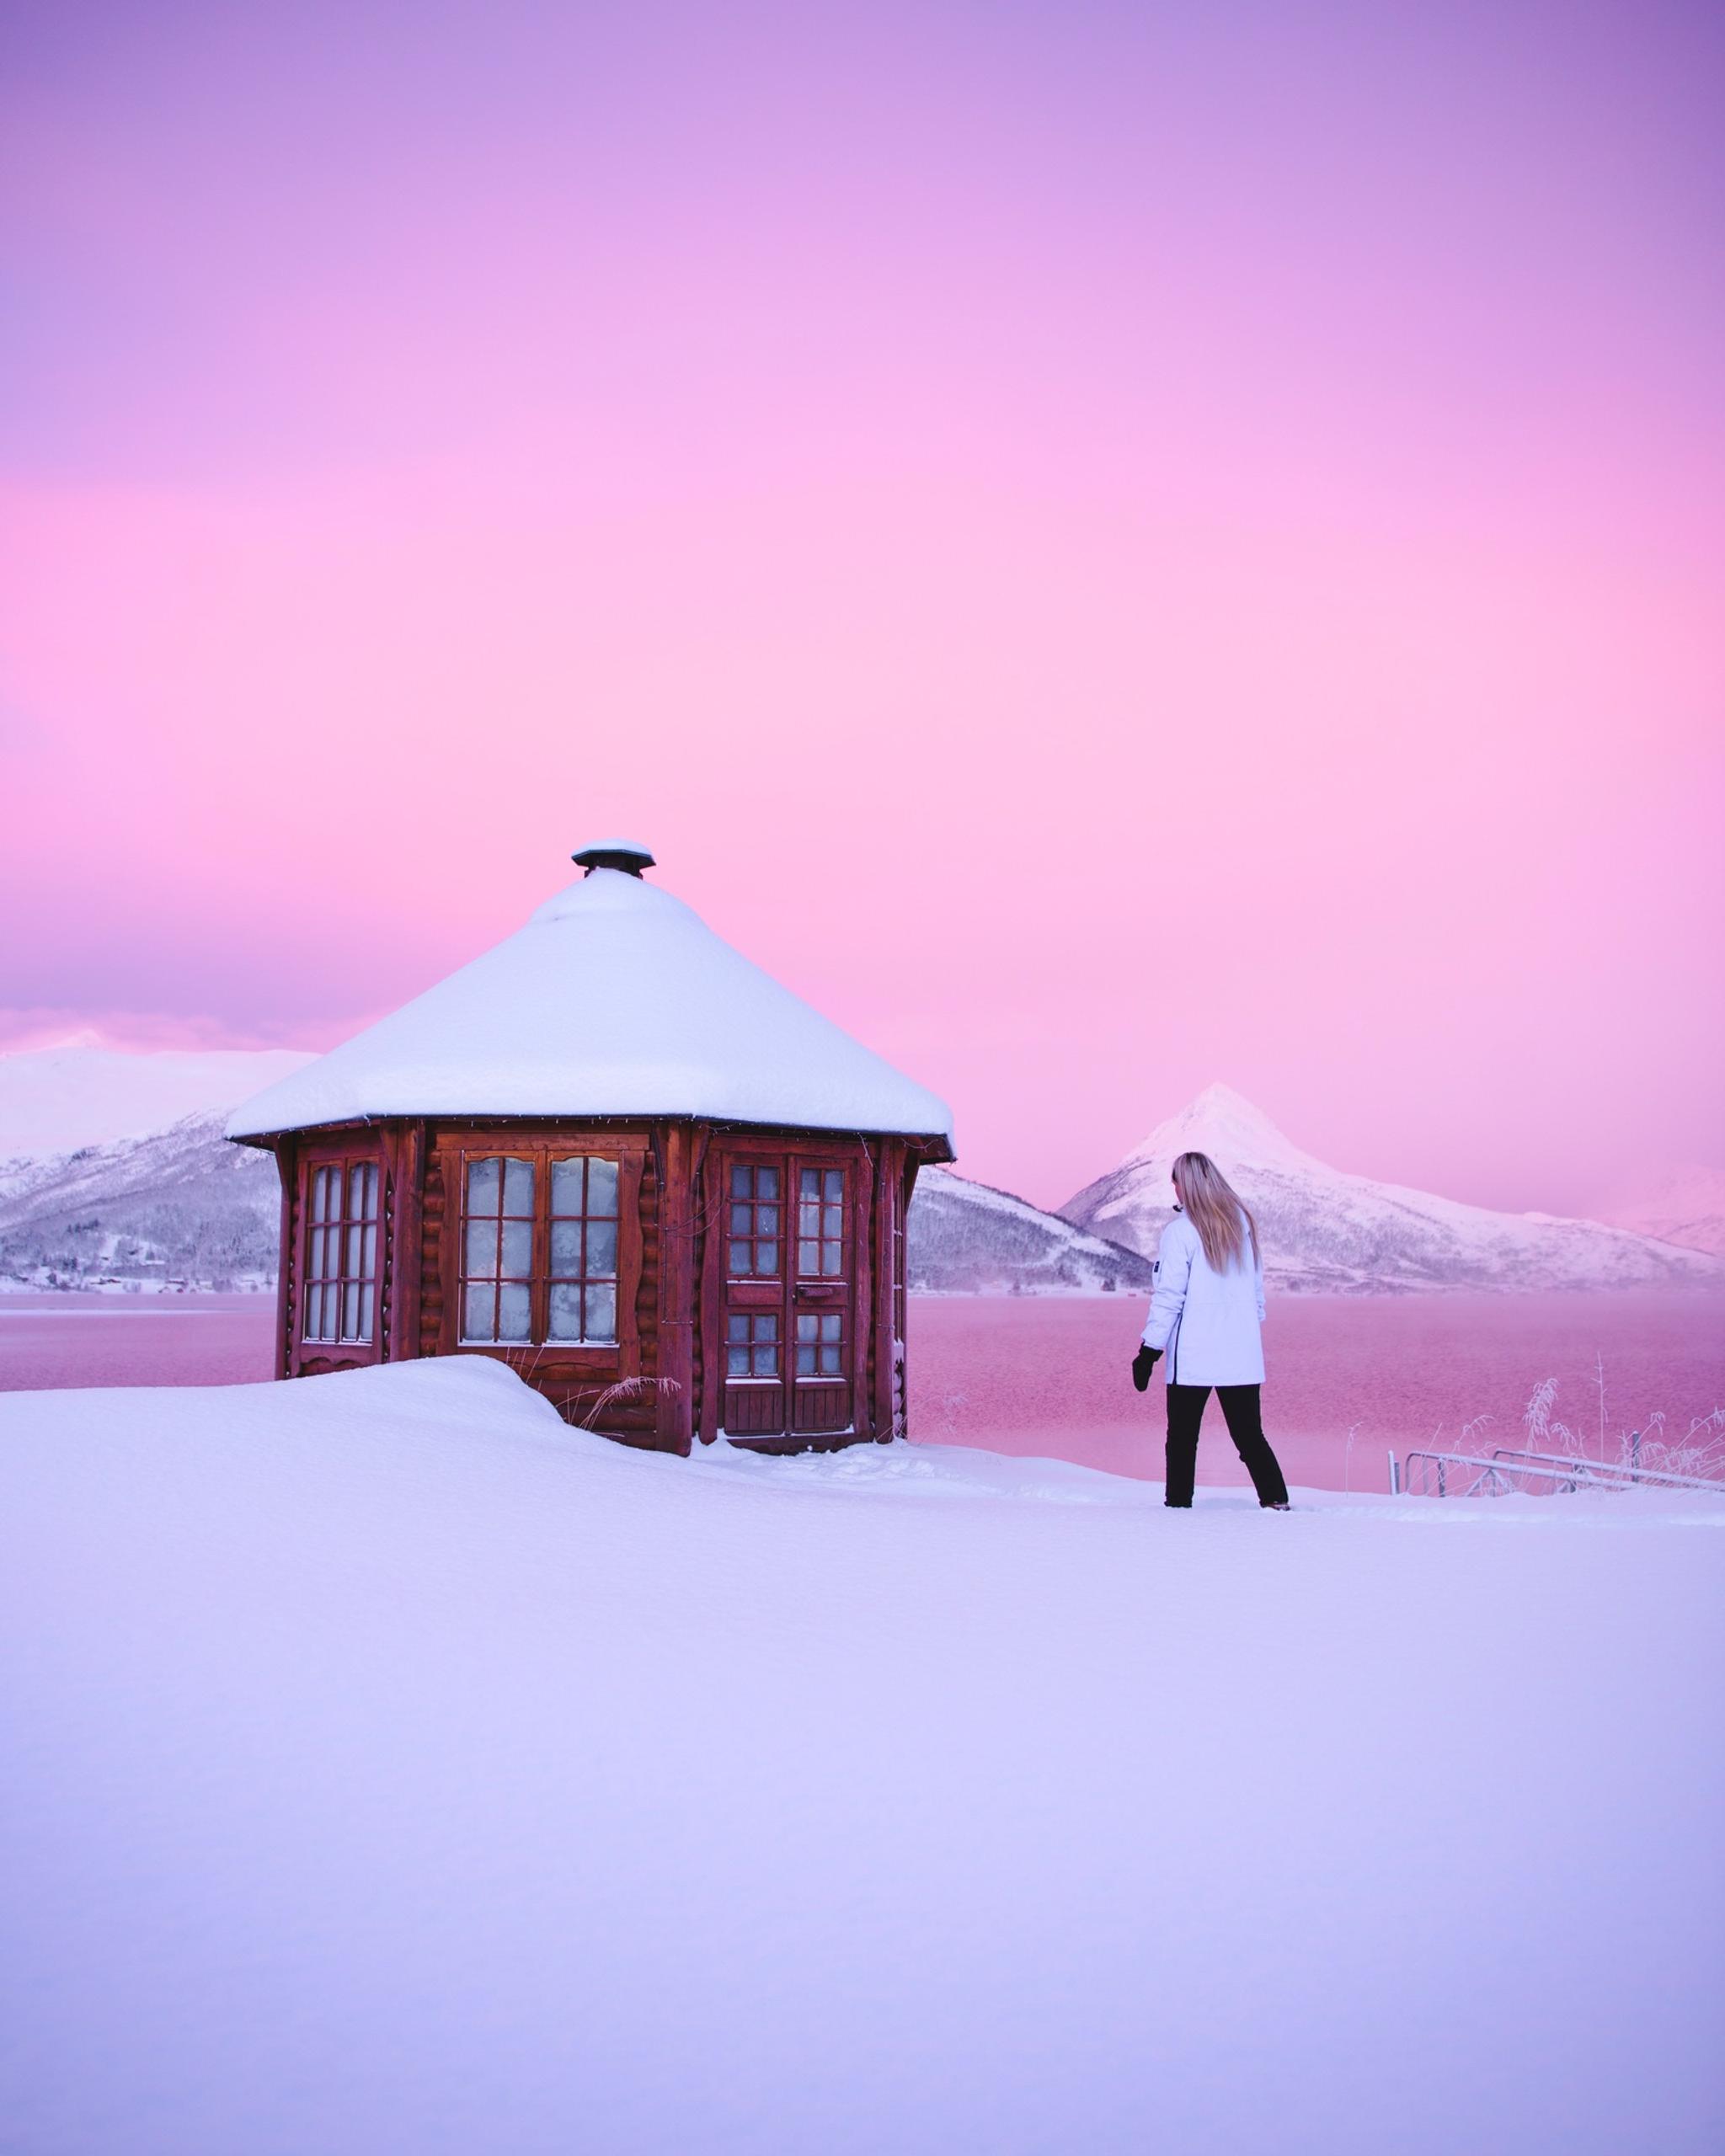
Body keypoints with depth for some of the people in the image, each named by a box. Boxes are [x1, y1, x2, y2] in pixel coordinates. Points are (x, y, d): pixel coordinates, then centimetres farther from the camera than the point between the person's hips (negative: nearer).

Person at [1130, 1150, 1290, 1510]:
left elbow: (1168, 1296, -11)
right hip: (1243, 1356, 5)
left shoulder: (1181, 1230, -9)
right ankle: (1276, 1500, -3)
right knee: (1250, 1435, 8)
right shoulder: (1243, 1223, 10)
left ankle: (1179, 1504, 8)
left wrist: (1149, 1352, -7)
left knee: (1182, 1437, 7)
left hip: (1193, 1357, -5)